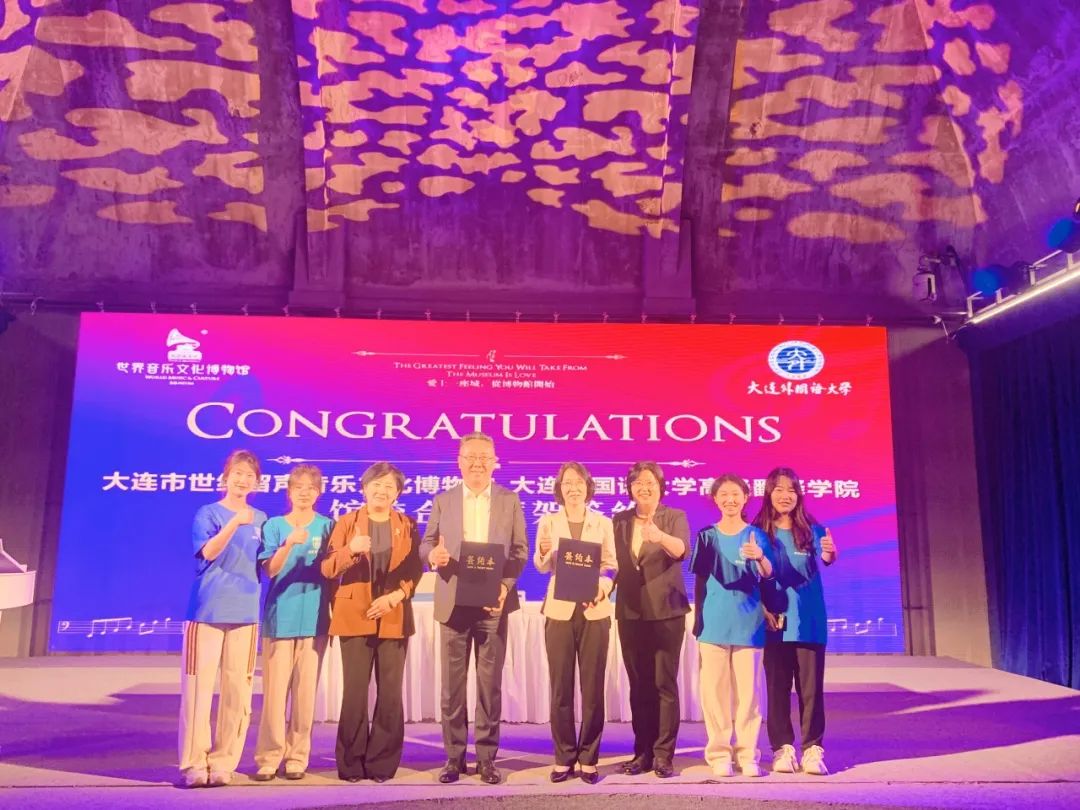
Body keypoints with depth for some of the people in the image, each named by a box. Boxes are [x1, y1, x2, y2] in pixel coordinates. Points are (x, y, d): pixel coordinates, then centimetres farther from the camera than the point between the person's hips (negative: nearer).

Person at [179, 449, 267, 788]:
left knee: (237, 690, 4)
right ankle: (194, 763, 6)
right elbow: (208, 552, -18)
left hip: (245, 613, 4)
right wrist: (234, 523, -30)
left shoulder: (261, 519, 12)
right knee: (199, 685, -2)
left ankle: (223, 762, 13)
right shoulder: (208, 513, 0)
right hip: (207, 611, -3)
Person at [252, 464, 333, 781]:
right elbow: (270, 569, -8)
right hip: (279, 618, -1)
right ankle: (269, 757, 9)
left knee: (305, 691, 3)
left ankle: (297, 757, 13)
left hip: (314, 620, 1)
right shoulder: (274, 525, 4)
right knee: (275, 691, -2)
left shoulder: (327, 526, 7)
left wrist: (332, 614, 4)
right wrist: (289, 544, -26)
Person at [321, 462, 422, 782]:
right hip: (355, 617, -1)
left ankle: (383, 762, 10)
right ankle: (351, 763, 10)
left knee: (390, 694, 1)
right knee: (354, 692, -1)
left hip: (394, 619, 1)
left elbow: (415, 571, 5)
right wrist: (350, 550, -21)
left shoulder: (407, 526, 9)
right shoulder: (346, 523, 6)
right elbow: (328, 569, -2)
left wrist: (394, 597, -12)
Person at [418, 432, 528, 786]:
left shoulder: (510, 500, 5)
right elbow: (426, 545, 5)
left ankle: (487, 757, 16)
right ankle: (454, 757, 17)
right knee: (452, 684, 6)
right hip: (453, 604, 1)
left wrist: (505, 584, -14)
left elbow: (520, 550, 2)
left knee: (490, 683, 5)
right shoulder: (443, 501, 6)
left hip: (493, 603, 0)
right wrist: (433, 554, -20)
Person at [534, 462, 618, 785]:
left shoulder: (603, 523, 5)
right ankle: (563, 758, 15)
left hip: (595, 610, 0)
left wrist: (604, 586, -18)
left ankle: (589, 758, 15)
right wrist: (544, 553, -23)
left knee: (593, 686, 3)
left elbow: (612, 564, 2)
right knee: (561, 686, 3)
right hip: (559, 610, 0)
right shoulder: (548, 522, 4)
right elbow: (541, 567, -1)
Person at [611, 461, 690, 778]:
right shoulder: (619, 521, 9)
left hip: (666, 611, -3)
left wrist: (660, 536, -39)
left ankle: (663, 755, 4)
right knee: (638, 684, 8)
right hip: (630, 612, 3)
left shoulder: (675, 517, -1)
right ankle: (642, 753, 16)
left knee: (664, 683, -3)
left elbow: (682, 549, -20)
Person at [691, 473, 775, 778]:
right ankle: (719, 753, 9)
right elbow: (699, 581, 11)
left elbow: (767, 574, -12)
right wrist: (698, 618, 8)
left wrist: (760, 558, -34)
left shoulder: (755, 535, 3)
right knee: (714, 691, 2)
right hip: (713, 623, 1)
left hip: (748, 623, -1)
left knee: (748, 690, 2)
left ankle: (747, 754, 11)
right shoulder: (706, 536, 7)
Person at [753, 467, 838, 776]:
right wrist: (763, 610, -10)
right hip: (775, 622, 0)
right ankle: (783, 748, 11)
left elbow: (826, 558, -15)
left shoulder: (812, 530, 2)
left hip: (809, 621, 0)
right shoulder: (759, 532, 1)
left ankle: (812, 749, 7)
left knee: (811, 686, 1)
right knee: (777, 686, 4)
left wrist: (830, 553, -38)